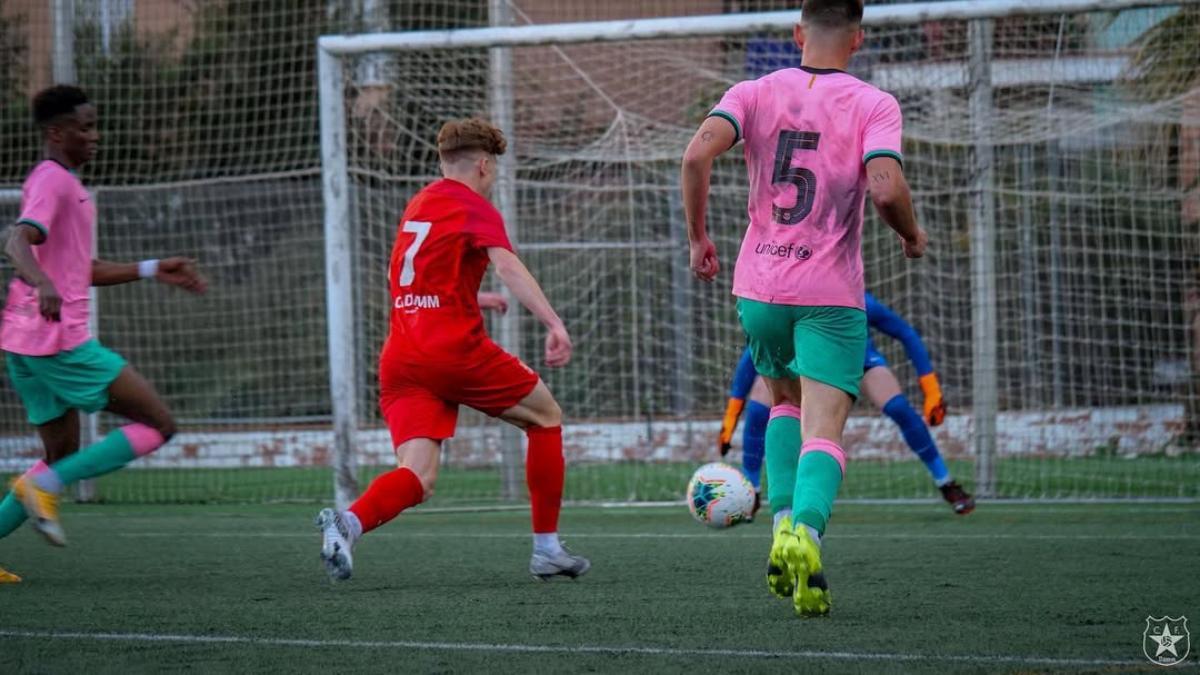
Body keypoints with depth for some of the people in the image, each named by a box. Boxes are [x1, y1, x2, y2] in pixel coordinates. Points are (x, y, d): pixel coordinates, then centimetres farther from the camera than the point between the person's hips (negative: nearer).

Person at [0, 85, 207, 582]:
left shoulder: (64, 184, 22)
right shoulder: (52, 181, -10)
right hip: (59, 339, -10)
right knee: (158, 425, -6)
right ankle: (44, 484, -12)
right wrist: (43, 283, -48)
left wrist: (153, 271, 27)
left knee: (65, 458, 16)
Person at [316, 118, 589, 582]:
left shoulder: (417, 205, 21)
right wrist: (554, 324, -29)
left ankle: (349, 521, -35)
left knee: (417, 478, -4)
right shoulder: (475, 208, -1)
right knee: (546, 417, 16)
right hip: (456, 349, -6)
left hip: (399, 359, 6)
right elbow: (507, 266, -19)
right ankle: (547, 549, 15)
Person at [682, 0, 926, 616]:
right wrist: (913, 236, 2)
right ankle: (806, 531, -32)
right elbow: (886, 190, -19)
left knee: (785, 402, 25)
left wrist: (698, 238, -1)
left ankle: (784, 523, 7)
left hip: (759, 287, 3)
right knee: (823, 431, -5)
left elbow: (697, 154, -12)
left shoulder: (755, 93, 3)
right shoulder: (873, 106, -4)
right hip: (831, 293, -3)